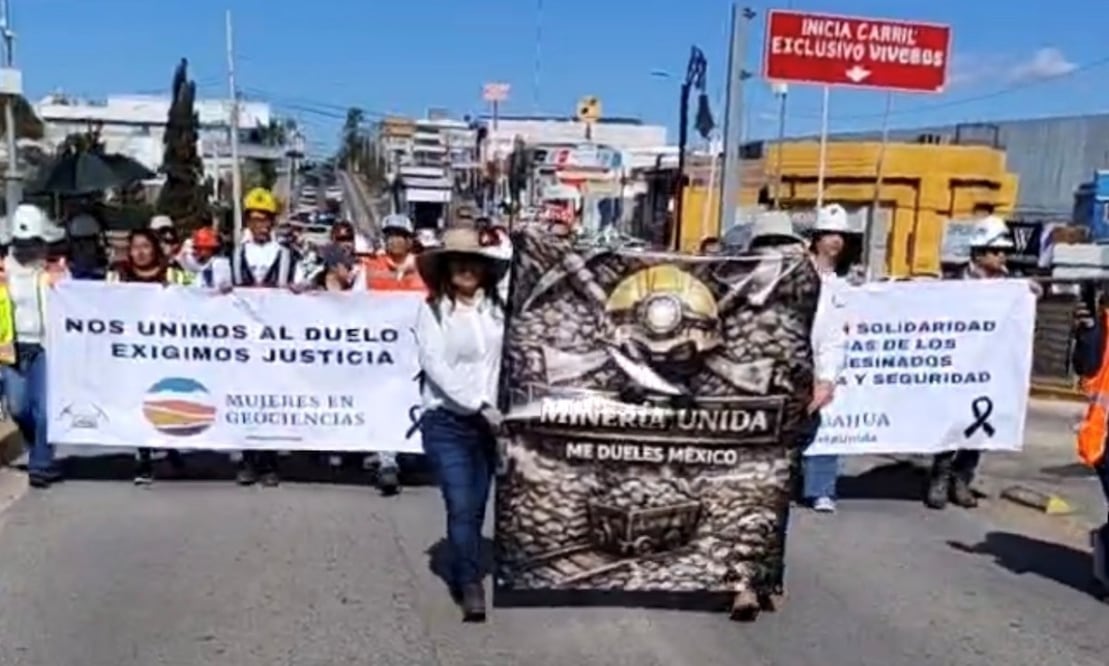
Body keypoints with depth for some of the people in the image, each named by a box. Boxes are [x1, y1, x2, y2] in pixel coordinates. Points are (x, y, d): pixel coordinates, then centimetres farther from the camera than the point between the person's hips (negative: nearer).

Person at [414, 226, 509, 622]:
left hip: (488, 421, 4)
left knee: (476, 507, 12)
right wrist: (479, 406, -17)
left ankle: (462, 578, 28)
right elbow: (436, 367, -13)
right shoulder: (433, 310, -6)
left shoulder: (497, 308, 3)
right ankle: (470, 587, 3)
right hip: (447, 422, -3)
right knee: (461, 507, -7)